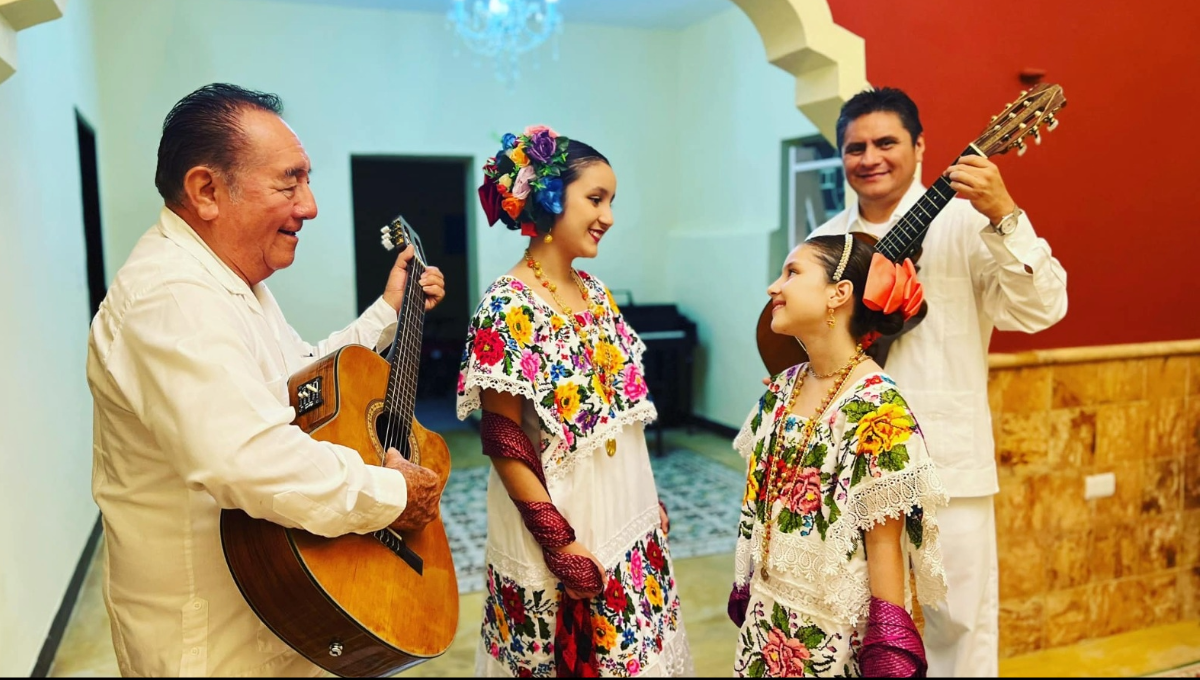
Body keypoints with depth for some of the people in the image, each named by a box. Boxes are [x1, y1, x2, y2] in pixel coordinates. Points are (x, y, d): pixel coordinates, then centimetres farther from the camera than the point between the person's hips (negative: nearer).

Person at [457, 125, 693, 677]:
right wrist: (560, 543, -17)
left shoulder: (597, 294, 5)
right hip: (562, 524, -7)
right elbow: (503, 443, -17)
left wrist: (651, 502, 13)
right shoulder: (509, 307, -17)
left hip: (631, 521, 7)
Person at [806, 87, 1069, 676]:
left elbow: (1040, 310, -16)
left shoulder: (962, 222, -4)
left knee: (957, 621, 7)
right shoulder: (826, 241, 8)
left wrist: (1003, 216, -28)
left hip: (944, 460, -3)